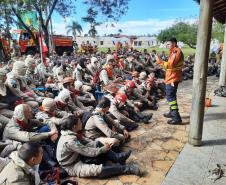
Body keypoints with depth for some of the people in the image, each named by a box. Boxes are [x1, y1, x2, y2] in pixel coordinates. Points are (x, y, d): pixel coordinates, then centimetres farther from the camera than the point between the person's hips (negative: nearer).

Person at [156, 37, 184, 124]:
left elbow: (170, 65, -23)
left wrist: (160, 61, -19)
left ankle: (177, 118, -11)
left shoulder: (176, 51, -15)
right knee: (171, 95, 20)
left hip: (172, 78, -11)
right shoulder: (175, 51, 18)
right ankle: (172, 113, 33)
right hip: (173, 77, 11)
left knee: (170, 96, -11)